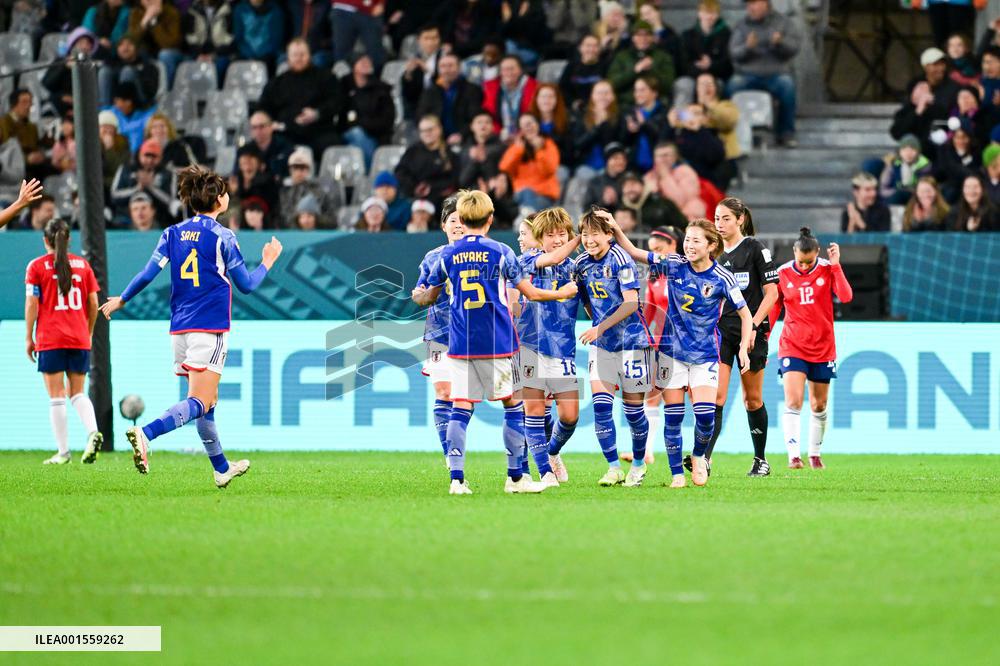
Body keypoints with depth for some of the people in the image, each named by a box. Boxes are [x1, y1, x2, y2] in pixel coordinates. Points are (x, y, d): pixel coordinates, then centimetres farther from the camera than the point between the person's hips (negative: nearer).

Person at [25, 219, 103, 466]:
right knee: (77, 392, 12)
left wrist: (29, 337, 1)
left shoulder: (37, 266, -2)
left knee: (56, 396, 1)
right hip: (80, 339, 3)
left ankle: (63, 452, -2)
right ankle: (93, 432, -14)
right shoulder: (83, 264, 7)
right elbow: (93, 303, 8)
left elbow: (32, 303, -6)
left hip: (50, 339, -3)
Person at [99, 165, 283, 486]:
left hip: (180, 328, 6)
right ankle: (145, 433, -35)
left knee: (207, 401, 16)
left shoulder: (173, 233, 7)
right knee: (200, 402, -13)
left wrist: (121, 300, 18)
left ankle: (222, 469, 24)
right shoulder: (222, 236, -6)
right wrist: (267, 262, 16)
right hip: (210, 328, -6)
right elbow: (246, 284, -1)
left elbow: (149, 273, 3)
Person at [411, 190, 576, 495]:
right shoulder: (500, 252, -3)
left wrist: (418, 296, 40)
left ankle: (457, 478, -8)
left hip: (461, 343, 2)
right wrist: (561, 294, 21)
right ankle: (515, 478, 10)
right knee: (513, 406, 9)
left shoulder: (448, 255, 4)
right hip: (497, 344, -2)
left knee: (460, 409, 1)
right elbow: (530, 292, 2)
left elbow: (429, 296, 16)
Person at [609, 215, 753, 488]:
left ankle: (699, 457, 17)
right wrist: (616, 230, -15)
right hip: (672, 350, 2)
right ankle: (677, 473, 12)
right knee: (672, 416, 1)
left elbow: (745, 314, -1)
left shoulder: (722, 278, -9)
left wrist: (743, 349, -10)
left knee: (705, 414, -13)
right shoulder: (675, 265, -4)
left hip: (705, 355, -2)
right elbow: (634, 253, -1)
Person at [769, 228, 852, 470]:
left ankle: (814, 454, 25)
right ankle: (794, 456, -19)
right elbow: (773, 309, 6)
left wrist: (836, 265, -20)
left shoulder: (827, 270, -4)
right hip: (792, 347, -1)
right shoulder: (783, 274, -4)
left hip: (823, 348, 1)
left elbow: (846, 296, -18)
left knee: (819, 406, 9)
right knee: (793, 402, -16)